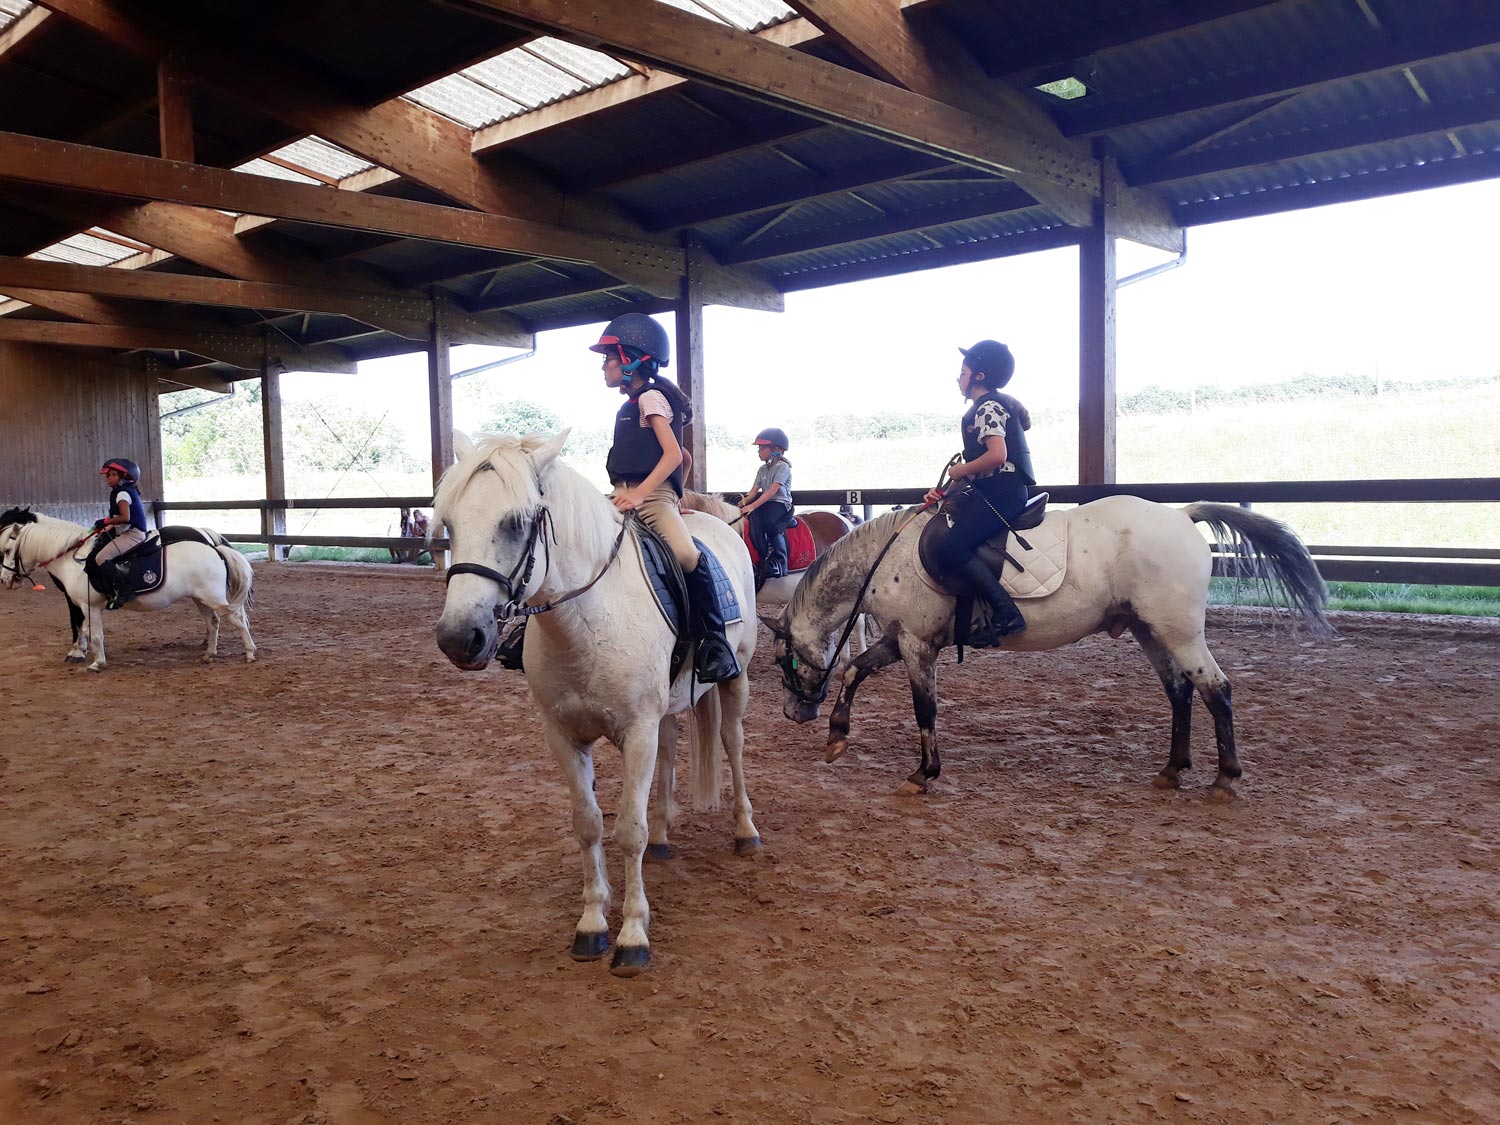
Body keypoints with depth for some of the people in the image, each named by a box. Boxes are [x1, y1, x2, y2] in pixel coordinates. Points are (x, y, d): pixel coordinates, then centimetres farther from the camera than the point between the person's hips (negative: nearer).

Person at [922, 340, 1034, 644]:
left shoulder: (988, 407, -10)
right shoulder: (983, 408, 23)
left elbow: (997, 456, -25)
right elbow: (978, 465, 22)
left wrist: (962, 471, -10)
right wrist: (945, 491, 11)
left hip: (1002, 494, -12)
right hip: (989, 491, 12)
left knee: (949, 548, -24)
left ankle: (1006, 613, -26)